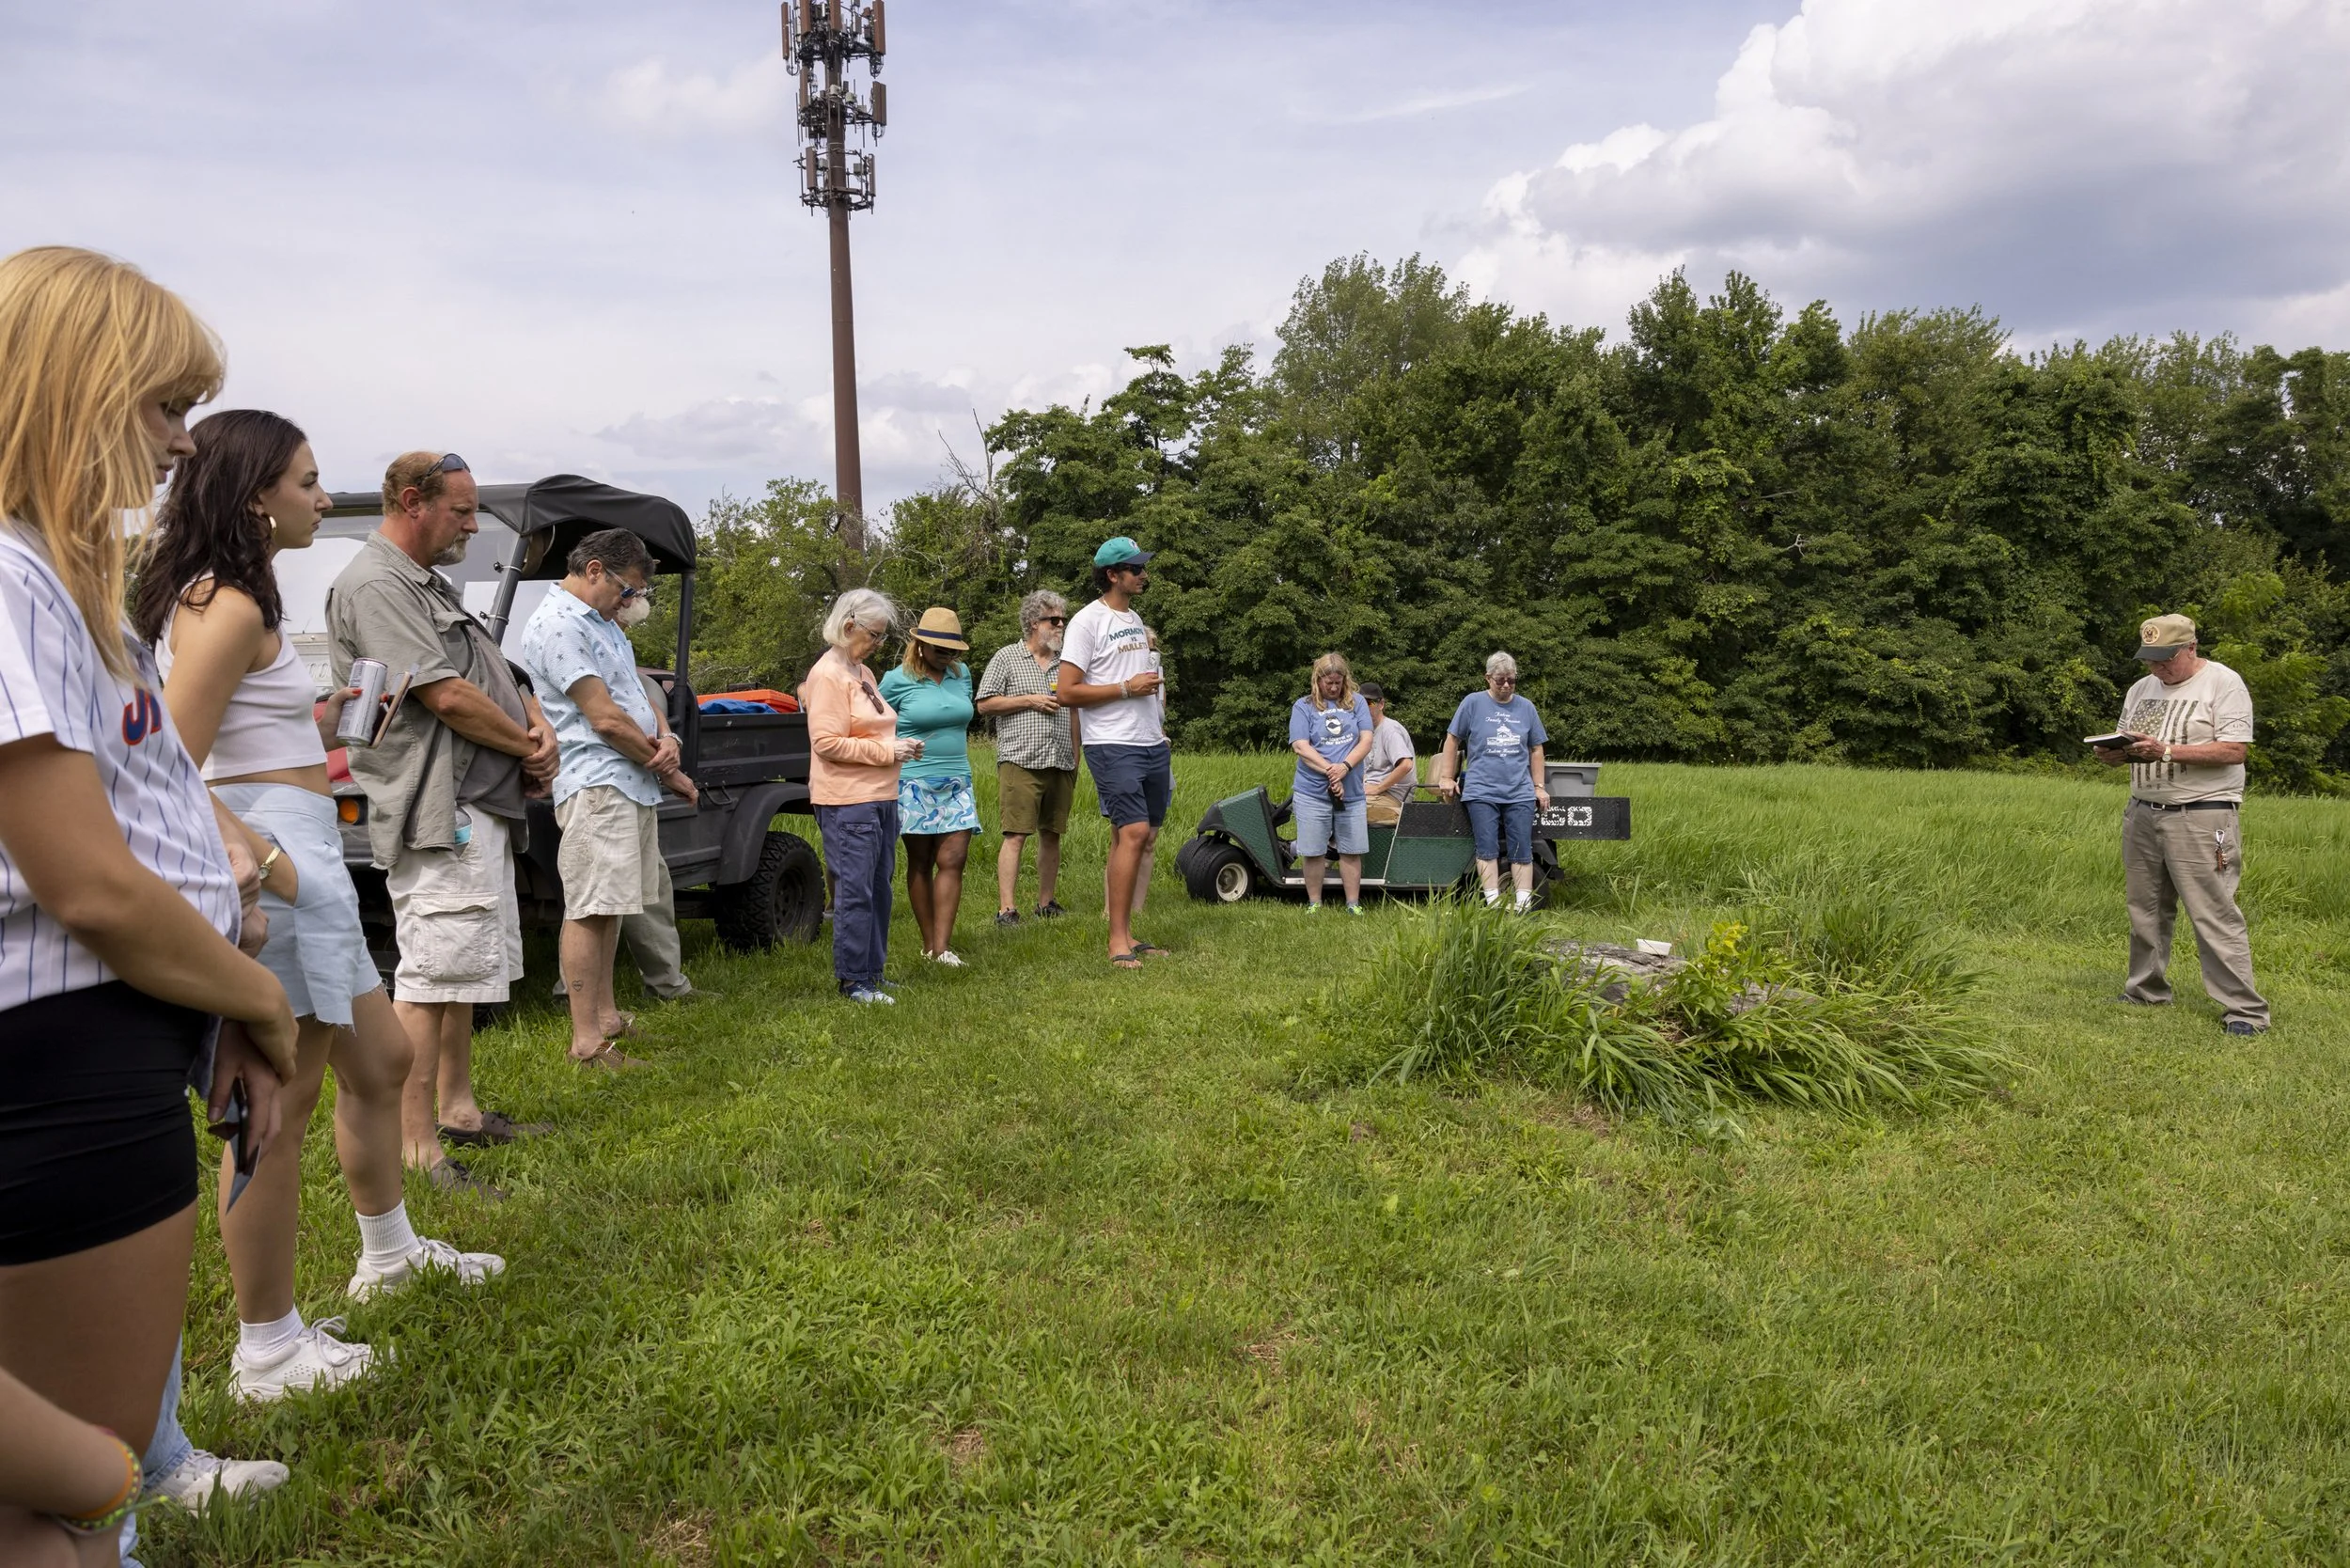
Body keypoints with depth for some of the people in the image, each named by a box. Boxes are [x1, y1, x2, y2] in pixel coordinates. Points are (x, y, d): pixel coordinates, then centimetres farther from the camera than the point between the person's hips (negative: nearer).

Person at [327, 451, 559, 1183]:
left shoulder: (433, 584, 19)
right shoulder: (374, 585, -13)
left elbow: (495, 670, 21)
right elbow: (447, 695, -20)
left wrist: (539, 723, 1)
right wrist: (529, 745, -8)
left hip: (481, 808, 11)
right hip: (439, 814, -11)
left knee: (464, 968, 17)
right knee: (432, 976, -10)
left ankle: (458, 1108, 28)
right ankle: (417, 1149, -6)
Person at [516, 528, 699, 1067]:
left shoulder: (603, 622, 19)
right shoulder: (558, 625, -12)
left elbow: (634, 693, 20)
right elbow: (605, 718, -16)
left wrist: (666, 738, -2)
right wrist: (669, 772, -7)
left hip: (633, 784, 10)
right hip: (596, 786, -10)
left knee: (609, 906, 14)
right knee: (589, 911, -9)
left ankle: (606, 1016, 22)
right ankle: (586, 1041, -7)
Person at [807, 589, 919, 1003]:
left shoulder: (863, 673, 18)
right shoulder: (827, 675, -12)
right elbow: (827, 742, -20)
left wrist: (900, 746, 10)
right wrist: (887, 752, -15)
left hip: (879, 798, 10)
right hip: (847, 802, -10)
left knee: (879, 888, 13)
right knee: (855, 892, -5)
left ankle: (872, 972, 23)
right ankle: (853, 981, 3)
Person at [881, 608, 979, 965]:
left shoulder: (961, 674, 10)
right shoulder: (897, 680, -5)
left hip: (956, 784, 4)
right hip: (914, 785, -4)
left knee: (953, 859, -6)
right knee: (920, 863, 4)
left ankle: (943, 946, -5)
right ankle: (928, 944, 13)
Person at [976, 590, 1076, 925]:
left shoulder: (1065, 661, 17)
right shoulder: (1007, 657, 2)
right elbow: (984, 705, -2)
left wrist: (1075, 759, 16)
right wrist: (1030, 701, -9)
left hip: (1060, 763, 5)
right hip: (1020, 761, -5)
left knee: (1052, 835, 9)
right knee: (1015, 835, -9)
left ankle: (1046, 903, 18)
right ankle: (1006, 909, -10)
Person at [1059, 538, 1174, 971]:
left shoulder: (1135, 619, 18)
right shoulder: (1089, 621, -7)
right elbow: (1068, 693, -13)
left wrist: (1157, 713, 16)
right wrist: (1127, 688, -16)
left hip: (1151, 744, 8)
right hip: (1113, 746, -8)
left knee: (1142, 837, 7)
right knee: (1134, 831, -16)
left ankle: (1126, 931, 14)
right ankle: (1117, 941, -10)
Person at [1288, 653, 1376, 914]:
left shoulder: (1356, 702, 8)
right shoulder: (1303, 706, 2)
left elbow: (1366, 741, 0)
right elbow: (1301, 746, -7)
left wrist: (1344, 767, -16)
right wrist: (1330, 771, -18)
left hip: (1351, 792, 1)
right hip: (1312, 792, -1)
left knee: (1352, 850, 5)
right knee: (1313, 851, 3)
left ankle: (1353, 904, 14)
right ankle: (1314, 903, 15)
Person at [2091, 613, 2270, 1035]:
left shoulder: (2223, 683, -5)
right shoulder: (2141, 689, 15)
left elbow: (2235, 750, -14)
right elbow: (2125, 748, 20)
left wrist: (2167, 751, -23)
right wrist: (2113, 754, -4)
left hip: (2202, 816, -7)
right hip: (2143, 813, 7)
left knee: (2214, 915, -9)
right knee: (2146, 909, 12)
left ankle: (2245, 1010, -4)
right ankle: (2145, 992, 24)